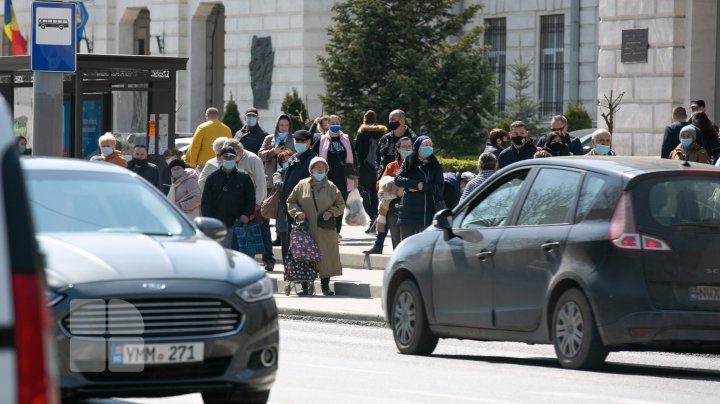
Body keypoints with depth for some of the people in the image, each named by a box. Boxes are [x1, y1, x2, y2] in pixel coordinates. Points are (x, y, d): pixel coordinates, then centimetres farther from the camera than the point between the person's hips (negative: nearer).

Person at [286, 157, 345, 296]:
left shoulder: (331, 187, 7)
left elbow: (340, 204, 12)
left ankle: (325, 285, 6)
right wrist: (297, 212, -7)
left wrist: (331, 212, -6)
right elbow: (291, 201, 11)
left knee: (326, 257, -2)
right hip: (306, 229, -1)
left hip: (325, 231, 1)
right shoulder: (302, 185, 5)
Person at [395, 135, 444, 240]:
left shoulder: (435, 166, 7)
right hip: (408, 211, 1)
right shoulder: (408, 163, 8)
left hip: (428, 211, -1)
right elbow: (398, 179, -5)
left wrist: (422, 187, -11)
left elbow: (439, 188, -2)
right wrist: (417, 184, -14)